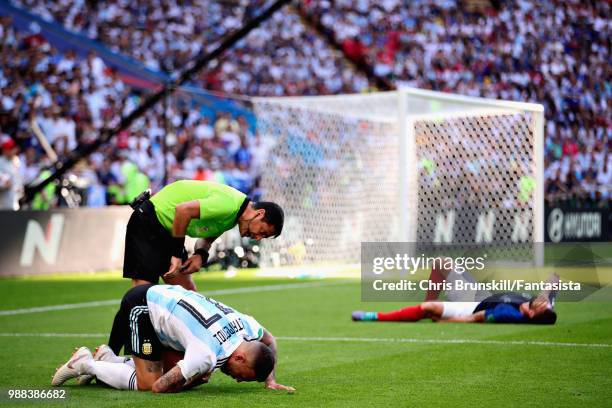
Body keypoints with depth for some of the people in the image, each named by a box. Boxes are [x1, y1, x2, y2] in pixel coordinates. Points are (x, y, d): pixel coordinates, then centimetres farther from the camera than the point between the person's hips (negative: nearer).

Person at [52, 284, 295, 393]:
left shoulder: (247, 326, -11)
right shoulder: (207, 355, -35)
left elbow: (269, 342, 15)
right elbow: (159, 387, -31)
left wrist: (270, 380, 4)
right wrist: (195, 382, -14)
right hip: (140, 305, -9)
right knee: (147, 382, -14)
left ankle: (108, 359, 18)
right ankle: (85, 364, 3)